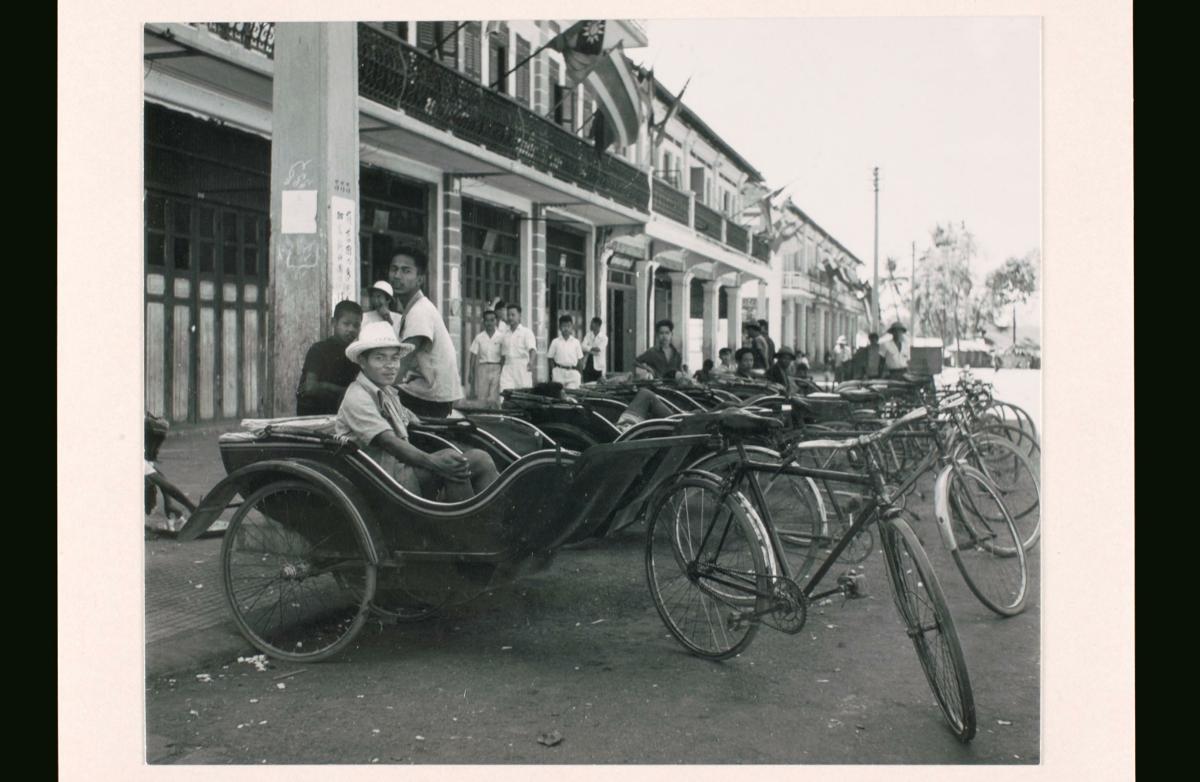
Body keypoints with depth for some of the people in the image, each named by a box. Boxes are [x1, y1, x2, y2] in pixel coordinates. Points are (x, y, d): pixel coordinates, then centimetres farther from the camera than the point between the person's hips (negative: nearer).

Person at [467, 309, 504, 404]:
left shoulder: (500, 337, 2)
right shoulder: (479, 337, 5)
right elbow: (473, 356, 7)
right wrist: (471, 372, 2)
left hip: (496, 368, -1)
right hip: (483, 368, 1)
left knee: (494, 398, -6)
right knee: (481, 397, -4)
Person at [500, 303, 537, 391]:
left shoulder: (526, 332, -1)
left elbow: (532, 349, -16)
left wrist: (531, 362, -35)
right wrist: (500, 371, 18)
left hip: (523, 368, -3)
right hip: (508, 367, 4)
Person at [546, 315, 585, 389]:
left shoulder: (576, 342, 5)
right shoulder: (555, 342, 2)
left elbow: (580, 359, 8)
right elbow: (550, 358, 7)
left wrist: (580, 373, 2)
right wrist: (552, 371, 0)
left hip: (573, 372, 1)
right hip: (559, 372, -1)